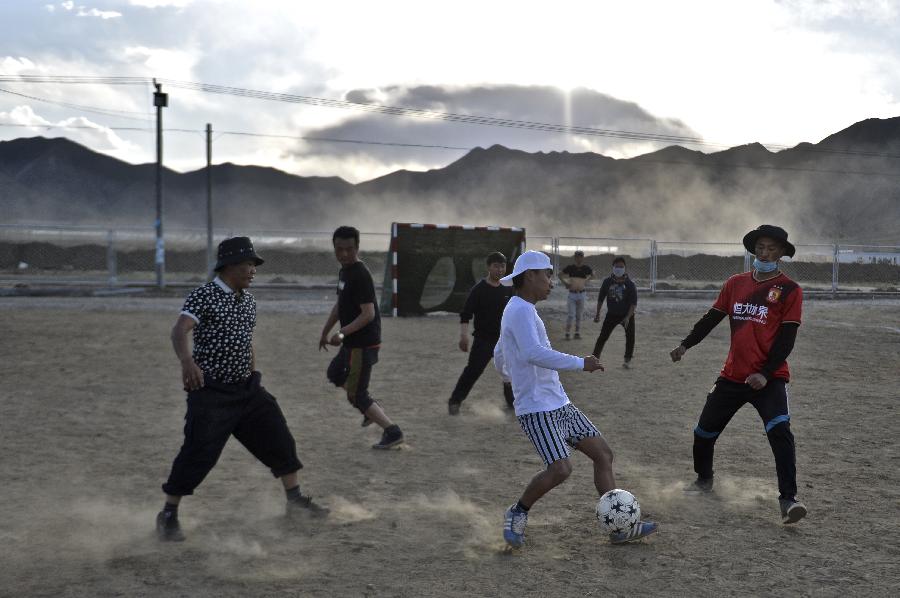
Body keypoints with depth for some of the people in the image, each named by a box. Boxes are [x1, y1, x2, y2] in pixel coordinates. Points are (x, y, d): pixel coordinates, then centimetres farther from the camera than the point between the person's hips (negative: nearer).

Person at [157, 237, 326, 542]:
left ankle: (295, 500, 26)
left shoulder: (249, 301, 11)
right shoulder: (204, 296, -14)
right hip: (211, 391, -7)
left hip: (246, 389, 8)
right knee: (199, 454, -10)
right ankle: (168, 515, 6)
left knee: (278, 438, 10)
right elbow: (179, 330, -29)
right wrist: (187, 360, -48)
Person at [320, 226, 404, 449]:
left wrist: (342, 333, -34)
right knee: (335, 373, 28)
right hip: (352, 341, 10)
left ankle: (392, 431, -1)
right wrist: (325, 332, 23)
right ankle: (371, 407, 32)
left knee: (356, 395, -4)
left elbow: (368, 314, -28)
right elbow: (340, 305, 20)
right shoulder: (344, 271, 8)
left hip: (363, 344, -10)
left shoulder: (360, 276, -22)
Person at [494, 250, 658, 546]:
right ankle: (518, 512, 3)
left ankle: (619, 528, 8)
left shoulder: (518, 310, 17)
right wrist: (580, 363, -31)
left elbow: (499, 357, 30)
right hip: (537, 409, -11)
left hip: (558, 403, 11)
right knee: (560, 469, -22)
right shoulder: (521, 310, -15)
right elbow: (534, 353, -32)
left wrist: (510, 376, 50)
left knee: (603, 454, 6)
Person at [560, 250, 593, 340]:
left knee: (579, 315, 9)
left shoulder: (586, 268, 0)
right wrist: (565, 283, -6)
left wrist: (586, 280, 10)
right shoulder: (570, 268, -5)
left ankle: (577, 332, 17)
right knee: (571, 314, -6)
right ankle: (567, 333, 1)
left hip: (581, 294, 2)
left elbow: (592, 274, 20)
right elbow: (561, 276, 6)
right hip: (572, 294, -2)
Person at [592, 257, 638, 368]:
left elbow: (633, 302, -13)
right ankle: (594, 358, 3)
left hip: (627, 315, -1)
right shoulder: (607, 282, -5)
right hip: (611, 314, 1)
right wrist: (598, 314, 4)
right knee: (603, 336, -3)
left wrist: (628, 317, -22)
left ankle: (627, 360, 11)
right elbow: (600, 298, 5)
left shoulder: (629, 284, -11)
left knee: (630, 336, -5)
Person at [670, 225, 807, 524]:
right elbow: (712, 318, 13)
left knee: (779, 430, -25)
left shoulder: (789, 290, -4)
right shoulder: (736, 283, 8)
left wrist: (766, 374, -17)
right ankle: (704, 480, 38)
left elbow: (786, 338, -9)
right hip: (732, 375, 5)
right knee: (704, 431, 11)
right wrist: (685, 345, 2)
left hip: (769, 378, -5)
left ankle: (788, 500, -20)